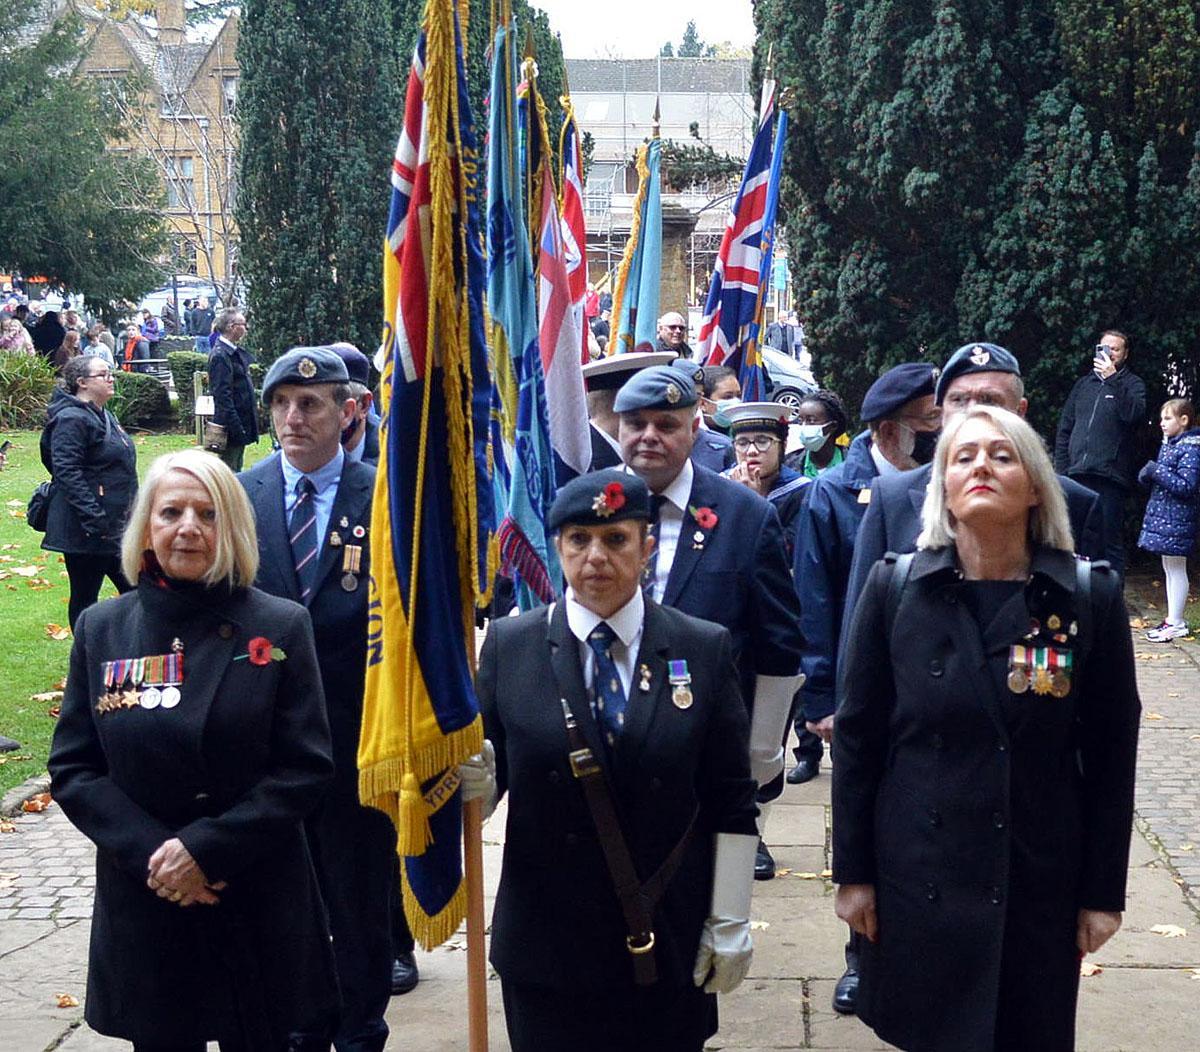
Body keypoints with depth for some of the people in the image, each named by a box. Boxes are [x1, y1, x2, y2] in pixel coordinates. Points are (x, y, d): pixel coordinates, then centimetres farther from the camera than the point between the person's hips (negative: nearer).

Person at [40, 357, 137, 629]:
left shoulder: (104, 416, 15)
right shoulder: (72, 420, -16)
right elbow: (67, 472, -23)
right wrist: (95, 519, -26)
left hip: (115, 525, 10)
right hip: (85, 531, -10)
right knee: (85, 596, 2)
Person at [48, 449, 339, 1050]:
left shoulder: (280, 628, -3)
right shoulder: (102, 629, 3)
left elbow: (307, 767, -6)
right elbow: (72, 769, 2)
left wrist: (206, 846, -15)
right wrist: (151, 853, -13)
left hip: (260, 907, -1)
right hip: (143, 905, 2)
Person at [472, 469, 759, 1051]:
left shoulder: (705, 649, -1)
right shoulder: (507, 646, -1)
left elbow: (732, 803, 0)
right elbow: (490, 780, 2)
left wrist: (730, 922, -2)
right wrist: (475, 780, -21)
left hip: (672, 948, 0)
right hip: (546, 946, 0)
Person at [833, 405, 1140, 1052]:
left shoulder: (1092, 595, -5)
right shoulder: (893, 587, -4)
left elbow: (1111, 754, 0)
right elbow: (857, 739, 0)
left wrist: (1104, 891, 0)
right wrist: (853, 872, 0)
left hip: (1040, 879, 0)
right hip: (917, 877, 0)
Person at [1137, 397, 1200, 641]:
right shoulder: (1168, 445, 13)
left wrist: (1157, 471, -19)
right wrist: (1147, 475, 1)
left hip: (1177, 518, -9)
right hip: (1162, 516, 9)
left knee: (1176, 570, -3)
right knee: (1169, 570, 14)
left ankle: (1176, 623, 2)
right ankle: (1173, 619, 21)